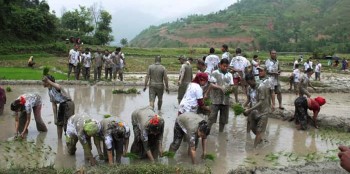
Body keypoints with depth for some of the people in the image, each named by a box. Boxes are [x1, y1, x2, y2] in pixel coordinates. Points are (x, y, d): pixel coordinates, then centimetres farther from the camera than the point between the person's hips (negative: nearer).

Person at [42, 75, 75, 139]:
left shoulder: (55, 86, -11)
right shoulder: (50, 92, 12)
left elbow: (59, 87, -41)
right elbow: (54, 105, 12)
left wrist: (49, 81, -32)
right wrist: (55, 117, 9)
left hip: (68, 104, -10)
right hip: (61, 105, 10)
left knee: (67, 124, -11)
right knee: (59, 123, 17)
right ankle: (59, 139, 32)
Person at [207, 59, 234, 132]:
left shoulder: (229, 75, 12)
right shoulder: (215, 73, 1)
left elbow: (231, 86, 8)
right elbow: (212, 85, -6)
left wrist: (231, 89, -15)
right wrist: (220, 87, -21)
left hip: (226, 100, 4)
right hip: (216, 99, -4)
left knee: (223, 119, 10)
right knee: (212, 118, -5)